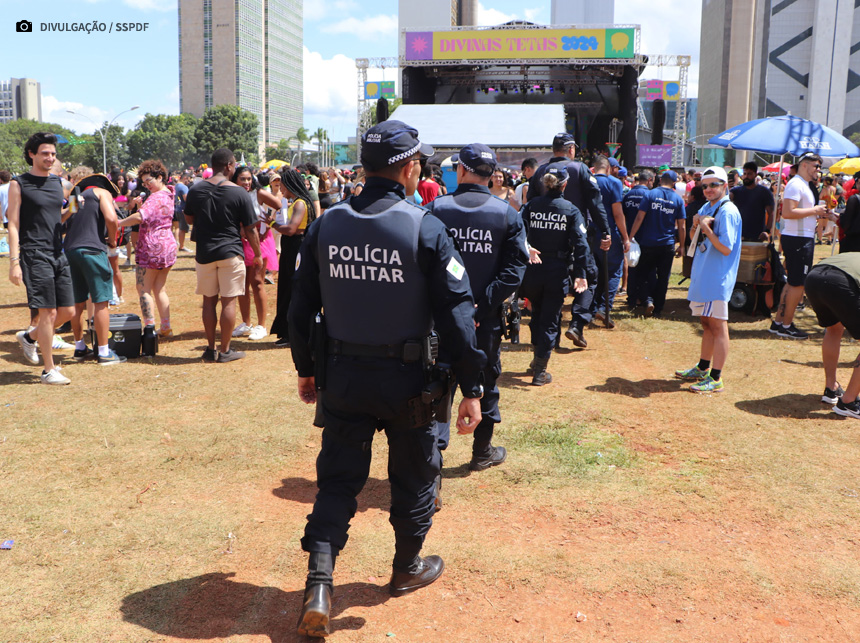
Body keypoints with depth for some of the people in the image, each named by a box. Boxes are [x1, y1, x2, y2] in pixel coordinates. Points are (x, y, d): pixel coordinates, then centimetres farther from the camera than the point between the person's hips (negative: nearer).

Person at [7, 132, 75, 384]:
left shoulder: (57, 181, 15)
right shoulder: (19, 184, -3)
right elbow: (13, 225, -6)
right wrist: (14, 262, -13)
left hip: (58, 254, 7)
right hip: (35, 255, -7)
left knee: (68, 311, 7)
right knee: (49, 312, -7)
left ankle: (30, 337, 32)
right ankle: (49, 370, 4)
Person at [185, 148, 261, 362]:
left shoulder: (195, 190, 1)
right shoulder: (239, 193, -9)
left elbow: (189, 219, 14)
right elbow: (250, 229, -6)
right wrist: (257, 254, 5)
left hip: (204, 253, 4)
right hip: (230, 252, -3)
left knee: (209, 301, 12)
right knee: (229, 301, 3)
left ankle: (210, 349, 16)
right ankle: (225, 350, 7)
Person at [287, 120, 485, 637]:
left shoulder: (326, 226, 0)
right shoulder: (425, 229, -13)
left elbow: (302, 305, 6)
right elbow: (456, 312, -14)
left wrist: (307, 369, 17)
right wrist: (472, 388, -8)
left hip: (341, 377, 3)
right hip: (406, 380, -3)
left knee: (338, 479, 13)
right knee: (414, 474, 18)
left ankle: (319, 583, 2)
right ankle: (408, 568, 36)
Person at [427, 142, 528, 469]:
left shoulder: (436, 209, -6)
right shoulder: (507, 214, -3)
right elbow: (515, 268, -11)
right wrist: (482, 305, -14)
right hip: (486, 319, 1)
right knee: (485, 380, 16)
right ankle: (482, 451, 30)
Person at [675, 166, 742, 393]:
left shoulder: (727, 212, -14)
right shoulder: (706, 207, 13)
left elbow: (726, 248, -19)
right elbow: (694, 238, 19)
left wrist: (706, 228, -20)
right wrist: (696, 225, -1)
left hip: (717, 278, -9)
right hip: (703, 274, 9)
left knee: (718, 326, -7)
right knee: (707, 324, 19)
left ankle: (716, 379, -5)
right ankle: (703, 369, 31)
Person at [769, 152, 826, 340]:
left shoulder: (803, 185, 18)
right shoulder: (796, 184, -14)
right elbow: (787, 212, -25)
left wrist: (817, 214, 12)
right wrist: (813, 210, -17)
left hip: (803, 238, 11)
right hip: (798, 239, -11)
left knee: (793, 282, 14)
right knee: (798, 284, -5)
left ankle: (778, 322, 20)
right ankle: (786, 326, 2)